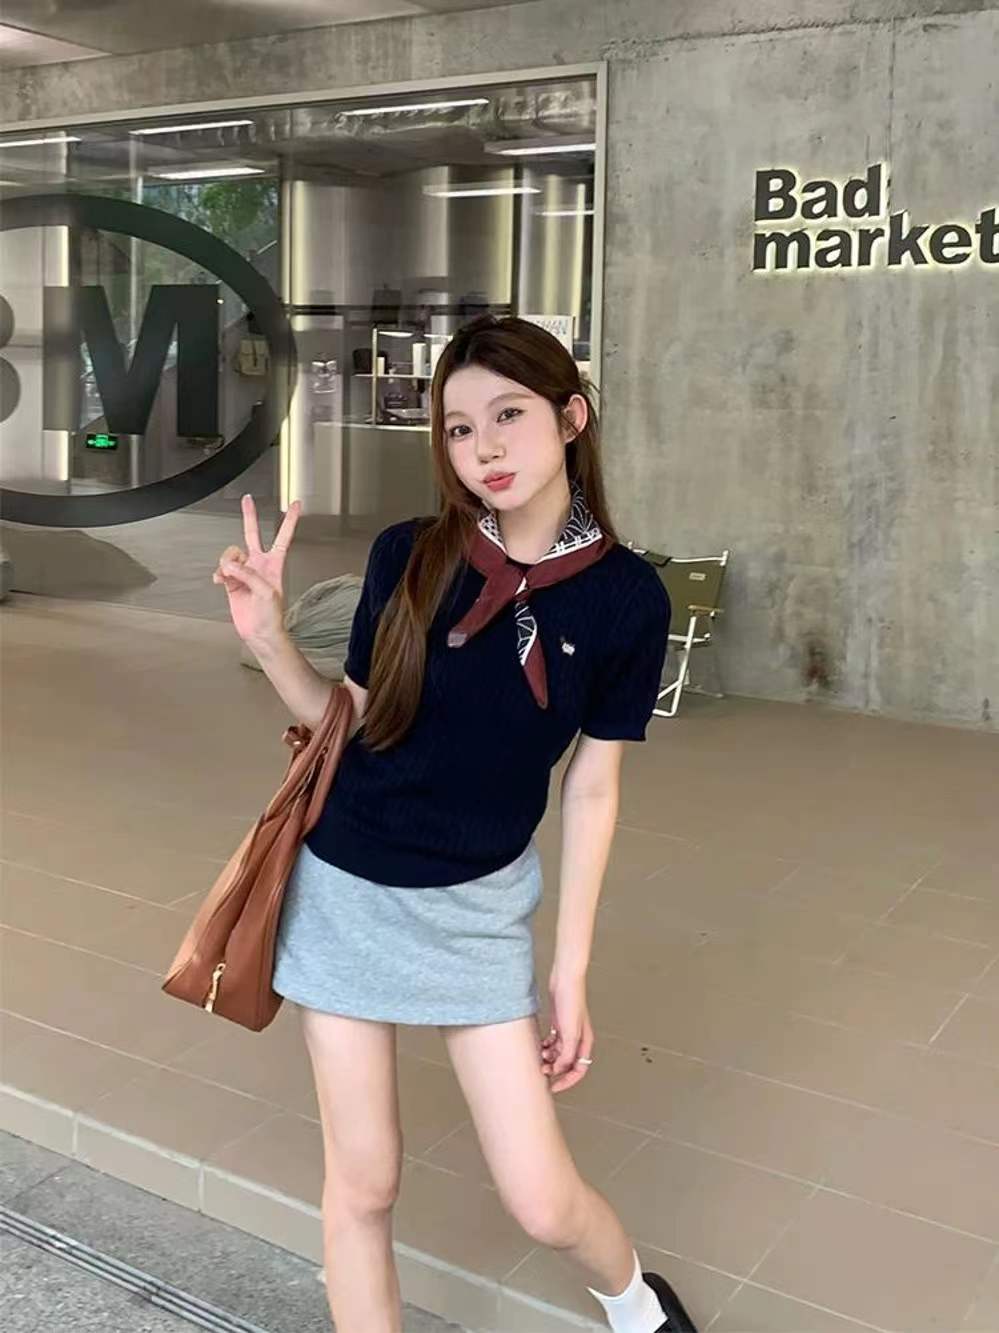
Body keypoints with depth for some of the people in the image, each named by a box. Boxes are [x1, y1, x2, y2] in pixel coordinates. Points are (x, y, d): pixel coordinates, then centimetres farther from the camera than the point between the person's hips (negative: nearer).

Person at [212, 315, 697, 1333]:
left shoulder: (625, 597, -10)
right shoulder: (409, 556, -9)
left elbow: (592, 789, -3)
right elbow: (354, 721, 2)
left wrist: (570, 969, 0)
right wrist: (268, 640, -15)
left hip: (478, 907, -1)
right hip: (345, 891, 1)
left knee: (543, 1201, 4)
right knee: (361, 1184, 11)